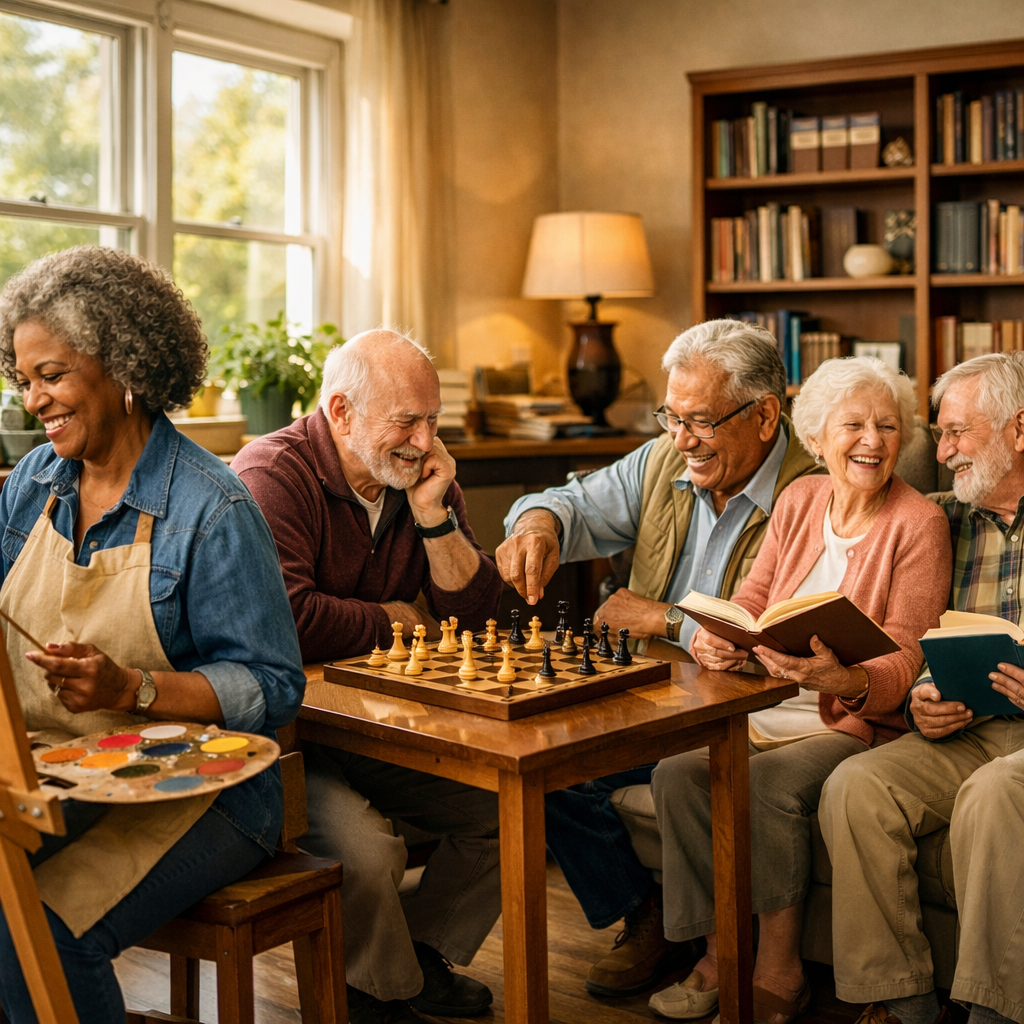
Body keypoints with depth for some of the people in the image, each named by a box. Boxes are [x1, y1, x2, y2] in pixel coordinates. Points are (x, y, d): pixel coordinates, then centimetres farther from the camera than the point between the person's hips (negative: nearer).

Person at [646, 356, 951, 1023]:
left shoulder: (919, 524, -7)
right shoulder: (799, 500, 10)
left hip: (858, 719, -5)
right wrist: (713, 639, -13)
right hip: (764, 711, 5)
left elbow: (906, 660, -12)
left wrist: (842, 679, -34)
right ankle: (720, 955, -4)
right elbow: (751, 601, 11)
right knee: (677, 773, -20)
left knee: (769, 784, -31)